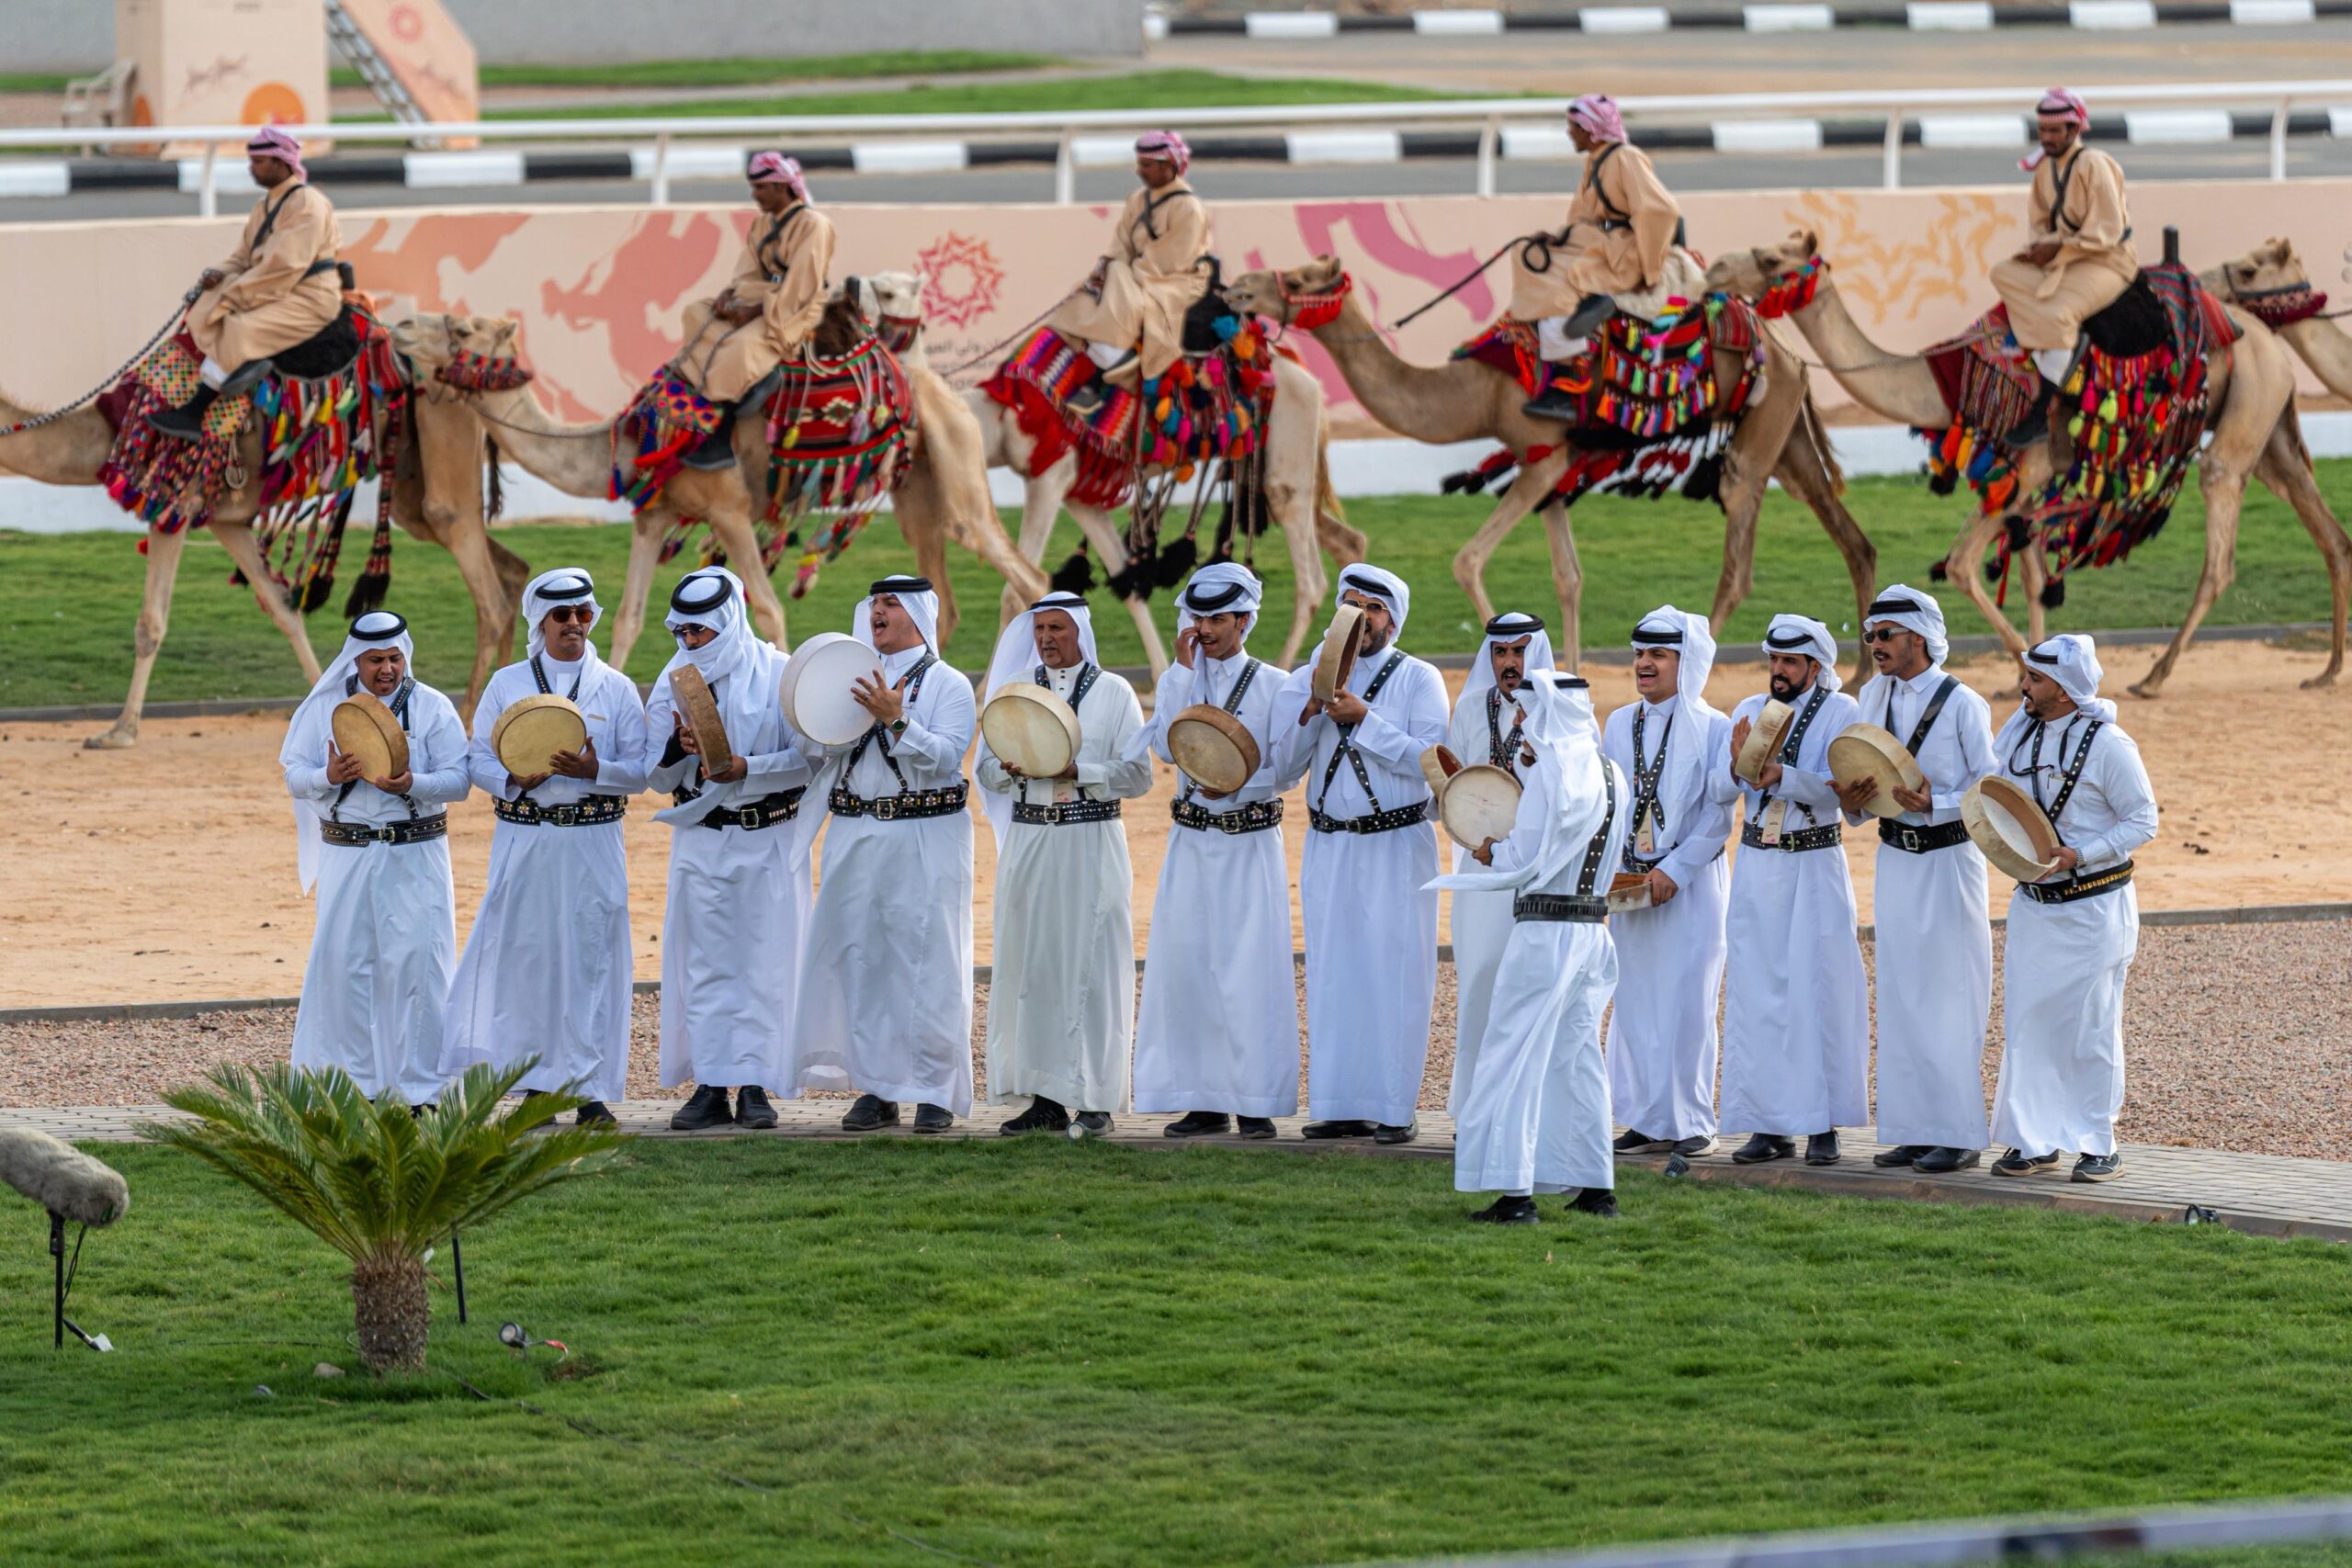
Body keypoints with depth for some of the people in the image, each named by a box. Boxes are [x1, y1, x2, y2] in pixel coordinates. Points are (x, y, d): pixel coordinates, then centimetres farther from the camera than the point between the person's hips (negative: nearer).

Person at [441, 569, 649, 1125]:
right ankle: (536, 1086, 5)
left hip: (592, 843, 0)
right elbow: (478, 759, 7)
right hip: (522, 842, 0)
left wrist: (594, 771, -15)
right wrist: (513, 781, -13)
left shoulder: (616, 689, 8)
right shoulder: (506, 684, 9)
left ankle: (590, 1090, -1)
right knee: (522, 958, -2)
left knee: (591, 959, -4)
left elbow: (642, 771, 3)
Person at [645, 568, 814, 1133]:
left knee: (764, 960, -3)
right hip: (700, 840, 3)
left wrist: (748, 768, -20)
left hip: (768, 838, -3)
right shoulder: (674, 680, 7)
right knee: (704, 962, 1)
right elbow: (658, 777, 8)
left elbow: (809, 759, -6)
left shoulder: (778, 674, -4)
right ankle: (710, 1085, 4)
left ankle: (755, 1085, 1)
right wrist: (679, 747, -13)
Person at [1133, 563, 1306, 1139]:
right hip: (1191, 843, 4)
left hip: (1250, 844, -3)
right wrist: (1184, 670, -8)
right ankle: (1204, 1100, 8)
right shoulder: (1177, 681, 9)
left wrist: (1237, 785, -20)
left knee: (1251, 972, -7)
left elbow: (1287, 770, -5)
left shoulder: (1274, 685, 0)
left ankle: (1256, 1102, -4)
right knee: (1185, 967, 1)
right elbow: (1166, 747, -9)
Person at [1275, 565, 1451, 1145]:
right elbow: (1284, 763, 2)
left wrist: (1363, 719, -17)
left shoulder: (1419, 679, 0)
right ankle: (1340, 1104, 8)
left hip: (1396, 846, -4)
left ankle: (1396, 1108, -2)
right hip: (1329, 848, 4)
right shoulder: (1307, 678, 10)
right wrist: (1313, 710, -12)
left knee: (1396, 974, -5)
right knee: (1333, 974, 3)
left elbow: (1429, 759, -13)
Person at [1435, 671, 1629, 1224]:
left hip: (1545, 928, -8)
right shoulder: (1611, 775, 10)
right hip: (1593, 925, 8)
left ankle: (1515, 1193, -7)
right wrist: (1513, 843, 17)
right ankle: (1595, 1186, 16)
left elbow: (1528, 861, -16)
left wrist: (1493, 852, 3)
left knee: (1514, 1054, -3)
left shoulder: (1549, 773, -16)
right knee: (1577, 1054, 15)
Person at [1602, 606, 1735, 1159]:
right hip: (1631, 882, 5)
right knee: (1635, 1001, 4)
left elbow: (1718, 816, -9)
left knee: (1687, 1003, -5)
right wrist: (1609, 864, 1)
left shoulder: (1712, 729, -6)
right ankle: (1649, 1119, 11)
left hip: (1691, 883, -5)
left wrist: (1673, 871, -15)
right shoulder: (1620, 724, 10)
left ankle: (1692, 1122, 2)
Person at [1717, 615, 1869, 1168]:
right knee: (1757, 996, 2)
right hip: (1757, 867, 4)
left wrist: (1781, 774, -30)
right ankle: (1769, 1125, 7)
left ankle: (1822, 1126, -1)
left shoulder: (1840, 712, -3)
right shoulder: (1750, 712, 8)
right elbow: (1723, 790, -2)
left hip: (1814, 868, -4)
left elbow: (1837, 789, -15)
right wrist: (1739, 764, -24)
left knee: (1817, 993, -5)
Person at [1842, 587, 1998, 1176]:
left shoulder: (1962, 704, -9)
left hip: (1948, 857, -6)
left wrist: (1933, 806, -22)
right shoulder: (1875, 699, 8)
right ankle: (1914, 1131, 13)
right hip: (1895, 859, 6)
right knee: (1900, 998, 7)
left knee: (1951, 997, -4)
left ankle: (1959, 1134, 0)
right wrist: (1854, 803, -6)